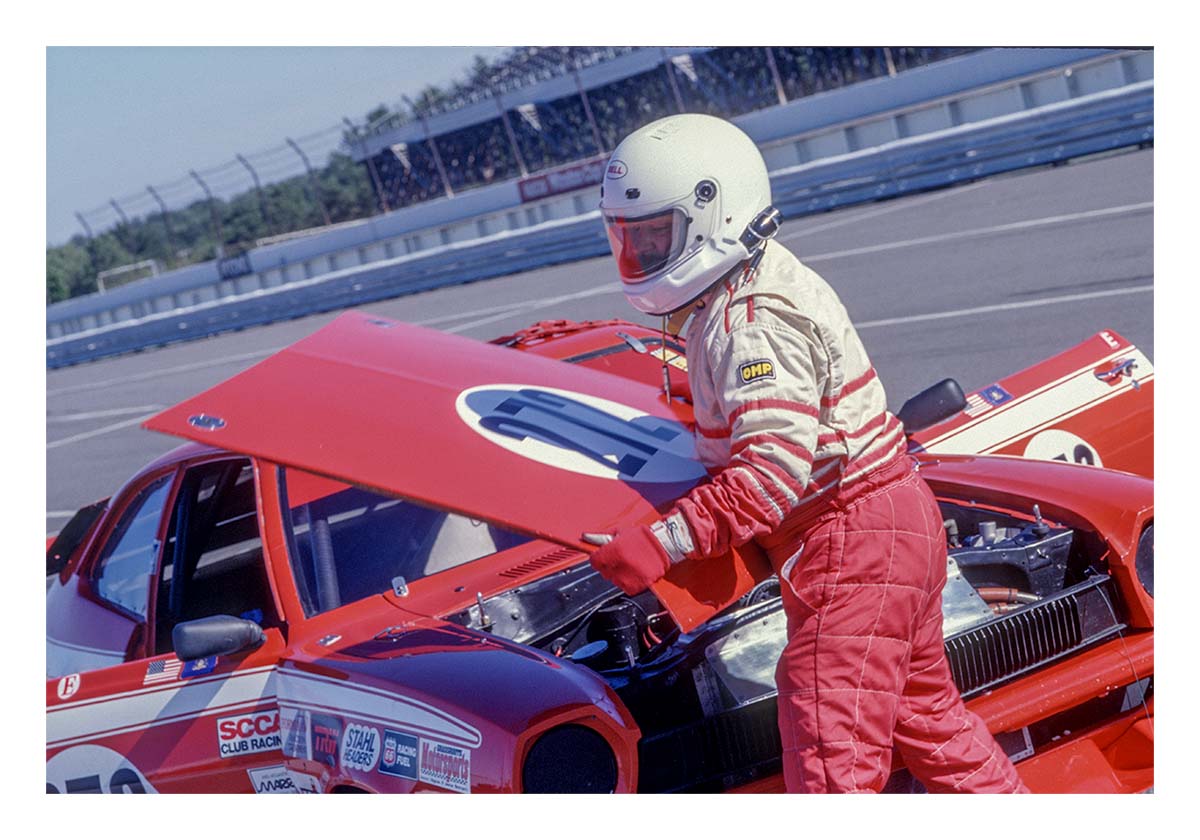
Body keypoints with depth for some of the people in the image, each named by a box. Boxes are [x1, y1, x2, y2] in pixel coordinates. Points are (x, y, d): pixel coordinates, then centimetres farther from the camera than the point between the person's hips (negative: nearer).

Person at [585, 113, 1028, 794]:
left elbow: (777, 466, -30)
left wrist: (663, 544, -32)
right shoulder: (760, 285, 12)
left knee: (831, 759, -10)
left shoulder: (753, 321, -20)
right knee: (925, 716, 22)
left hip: (851, 544, -11)